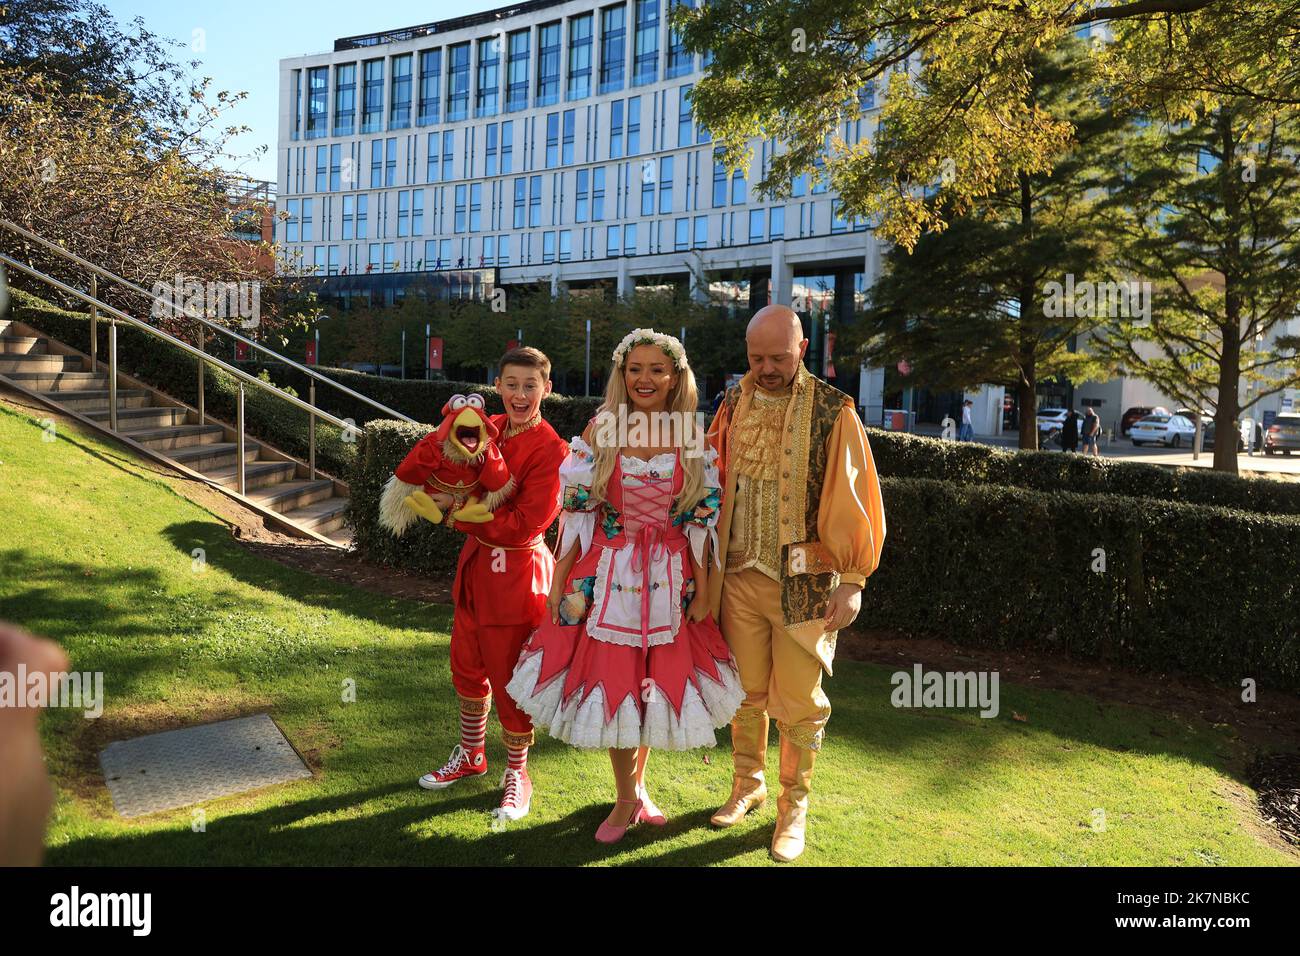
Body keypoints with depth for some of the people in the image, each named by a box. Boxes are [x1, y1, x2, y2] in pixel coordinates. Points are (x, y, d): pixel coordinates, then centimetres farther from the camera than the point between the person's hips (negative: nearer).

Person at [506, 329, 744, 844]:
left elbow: (700, 519, 2)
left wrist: (702, 588, 1)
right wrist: (560, 579, -3)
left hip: (669, 579, 1)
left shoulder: (691, 438, -1)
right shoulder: (602, 429, -4)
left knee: (656, 681, 10)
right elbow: (578, 509, -2)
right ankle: (628, 798, 26)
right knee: (612, 681, 5)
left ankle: (636, 784, 35)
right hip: (608, 572, -1)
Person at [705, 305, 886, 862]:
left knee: (798, 704, 6)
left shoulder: (832, 413, -8)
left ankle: (794, 808, 25)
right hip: (740, 578, 3)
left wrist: (852, 581, -9)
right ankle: (748, 786, 36)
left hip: (802, 582, -3)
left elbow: (851, 500, -7)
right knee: (746, 693, 16)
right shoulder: (732, 406, 4)